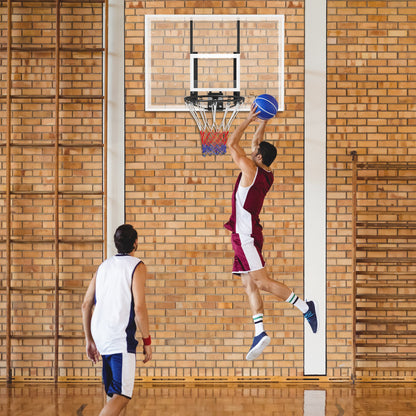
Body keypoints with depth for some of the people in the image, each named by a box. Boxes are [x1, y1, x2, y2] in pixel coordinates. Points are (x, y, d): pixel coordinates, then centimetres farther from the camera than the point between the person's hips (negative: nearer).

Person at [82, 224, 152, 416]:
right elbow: (139, 308, -14)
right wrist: (147, 341, -5)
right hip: (121, 337, -7)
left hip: (100, 336, 7)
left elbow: (86, 305, 15)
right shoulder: (137, 266, -4)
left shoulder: (104, 266, 15)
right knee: (121, 396, -9)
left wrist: (89, 340, 22)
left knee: (114, 394, 18)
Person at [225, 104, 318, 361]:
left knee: (262, 282, -12)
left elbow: (232, 144, -5)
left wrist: (249, 120, 0)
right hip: (245, 236, 9)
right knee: (249, 285, 4)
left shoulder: (251, 170, -12)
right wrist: (263, 122, 20)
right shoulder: (267, 174, 11)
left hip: (246, 235, -9)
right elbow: (256, 143, 26)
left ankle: (304, 306, -12)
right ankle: (260, 333, 0)